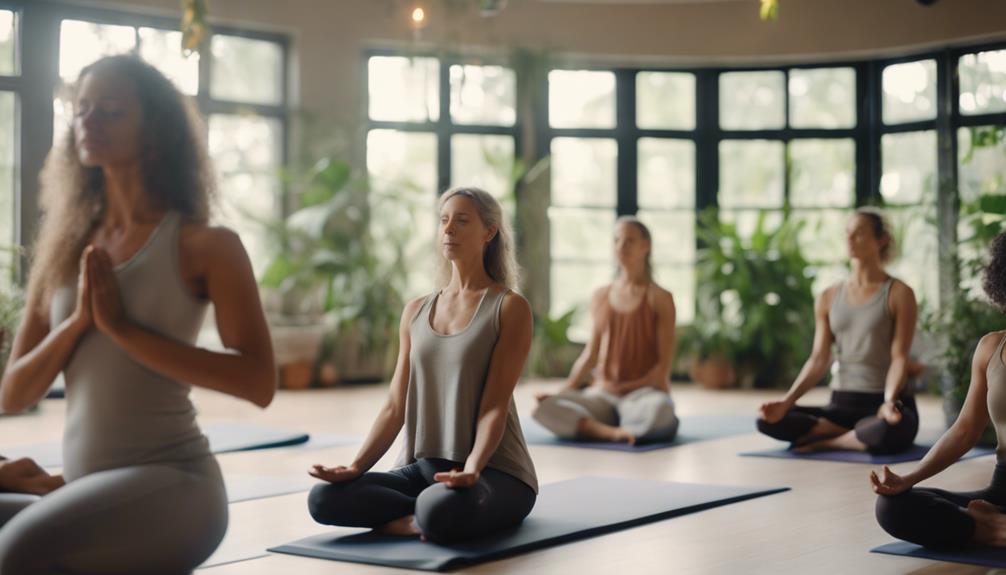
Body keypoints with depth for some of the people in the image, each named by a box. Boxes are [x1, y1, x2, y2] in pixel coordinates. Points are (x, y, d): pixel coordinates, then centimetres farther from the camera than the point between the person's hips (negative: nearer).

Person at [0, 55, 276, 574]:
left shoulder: (203, 245, -2)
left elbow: (258, 382, -13)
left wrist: (123, 326, -15)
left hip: (173, 482, -6)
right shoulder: (66, 250, 13)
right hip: (89, 498, 6)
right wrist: (77, 321, -7)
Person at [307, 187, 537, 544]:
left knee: (439, 511, -39)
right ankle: (429, 518, -8)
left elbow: (495, 405, -13)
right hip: (423, 467, 6)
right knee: (325, 499, -18)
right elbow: (396, 407, 8)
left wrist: (472, 468, -30)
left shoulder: (510, 308, -5)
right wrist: (356, 467, -7)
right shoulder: (416, 311, 12)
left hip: (494, 471, -5)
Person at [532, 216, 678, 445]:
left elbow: (664, 365, -3)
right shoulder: (601, 297, 13)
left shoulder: (659, 298, 1)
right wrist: (564, 391, 0)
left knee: (660, 409, -42)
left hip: (644, 391, -3)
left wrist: (626, 388, -12)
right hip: (603, 393, 3)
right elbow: (590, 354, 13)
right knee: (544, 408, -27)